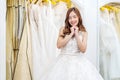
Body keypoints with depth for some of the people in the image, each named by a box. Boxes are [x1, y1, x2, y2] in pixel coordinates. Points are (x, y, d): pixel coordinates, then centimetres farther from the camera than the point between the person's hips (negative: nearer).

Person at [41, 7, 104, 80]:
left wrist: (76, 34, -9)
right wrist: (71, 34, -10)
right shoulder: (63, 30, 2)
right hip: (64, 61, 0)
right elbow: (59, 45, -8)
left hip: (79, 61, 0)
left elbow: (83, 50, -6)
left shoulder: (84, 32, 2)